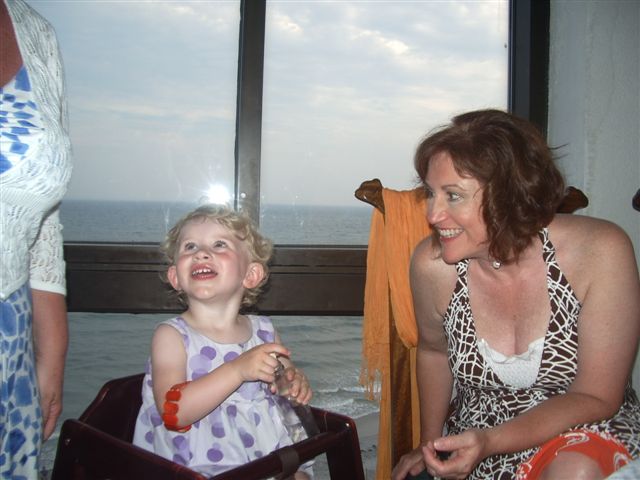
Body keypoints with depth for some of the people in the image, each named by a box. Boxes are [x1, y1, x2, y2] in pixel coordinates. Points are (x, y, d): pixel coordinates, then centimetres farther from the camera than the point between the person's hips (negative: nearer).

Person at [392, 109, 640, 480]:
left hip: (584, 427, -1)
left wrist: (489, 443, -26)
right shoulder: (432, 265, -17)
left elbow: (596, 398, -15)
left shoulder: (601, 253, -22)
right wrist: (428, 445, 13)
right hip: (473, 440, 2)